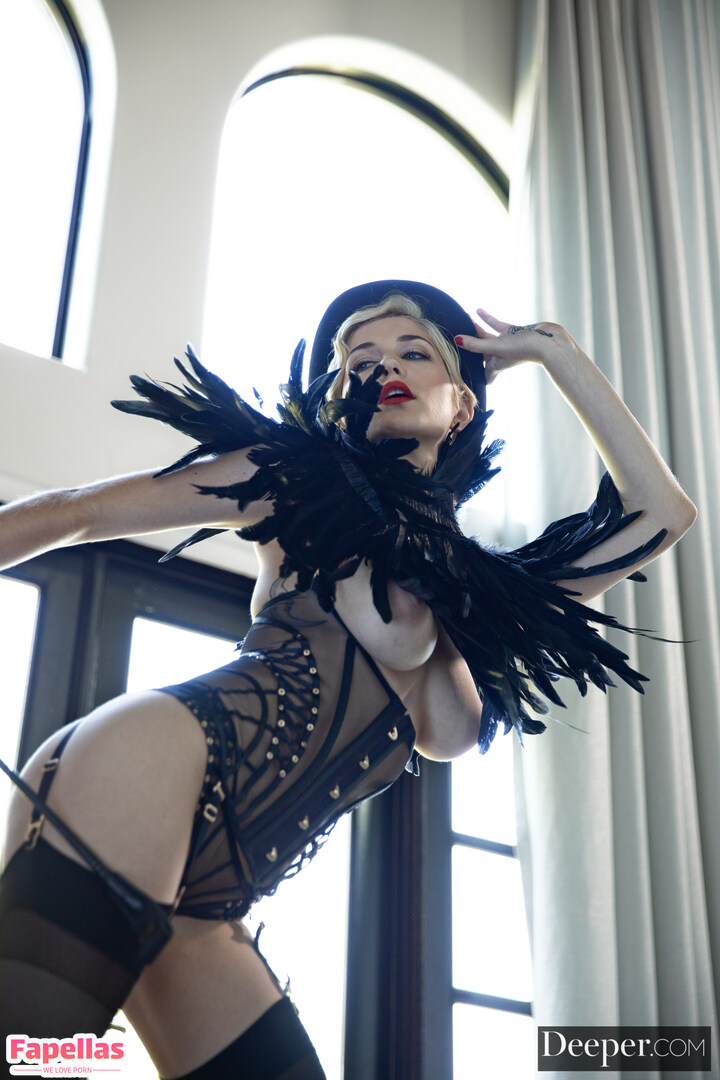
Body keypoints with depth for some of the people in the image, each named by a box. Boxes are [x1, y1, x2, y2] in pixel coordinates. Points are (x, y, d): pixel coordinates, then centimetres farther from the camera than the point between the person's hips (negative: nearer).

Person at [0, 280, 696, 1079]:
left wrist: (555, 351, 29)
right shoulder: (300, 473, 14)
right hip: (152, 764, -6)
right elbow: (76, 512, 13)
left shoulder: (470, 596, 26)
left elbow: (661, 513, 25)